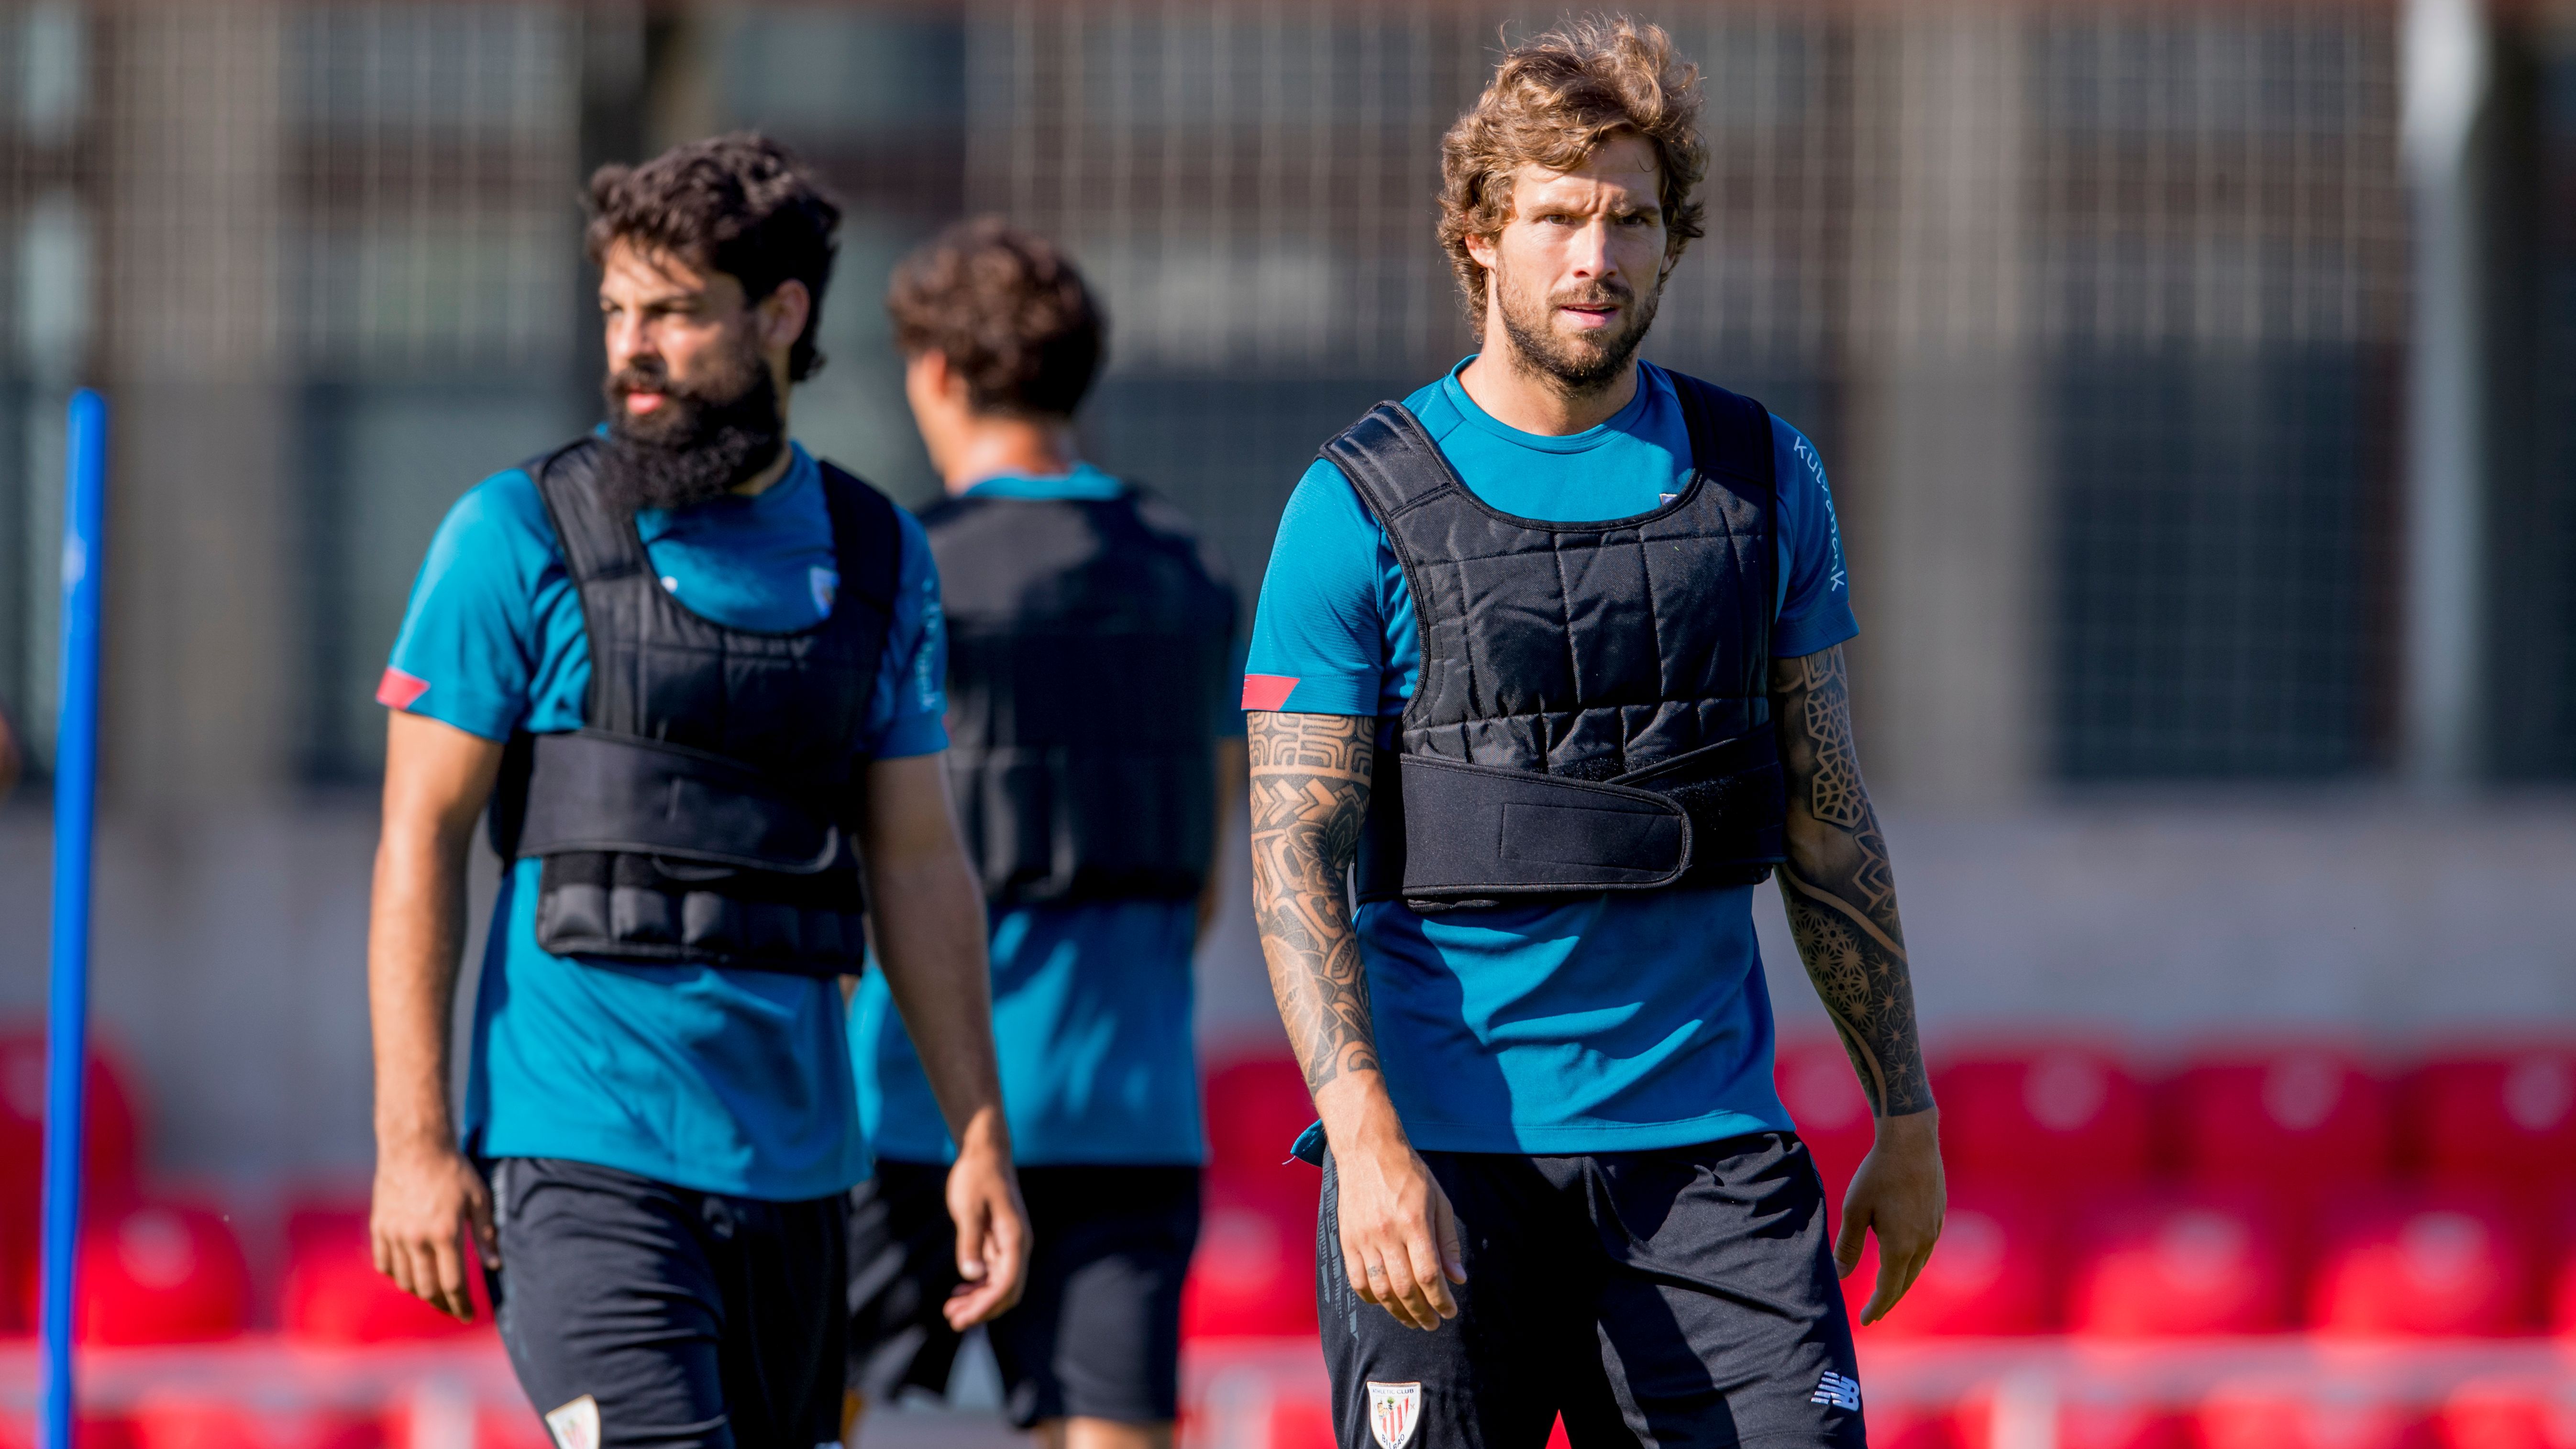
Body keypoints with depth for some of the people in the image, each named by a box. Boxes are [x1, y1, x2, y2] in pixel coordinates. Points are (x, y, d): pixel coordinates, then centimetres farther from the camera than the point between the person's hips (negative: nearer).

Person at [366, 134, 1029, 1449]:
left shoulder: (878, 561, 11)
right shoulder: (520, 537, -3)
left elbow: (917, 866, 14)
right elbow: (419, 845, -4)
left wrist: (983, 1141, 8)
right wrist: (412, 1141, -10)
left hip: (792, 1159, 5)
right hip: (581, 1148, -5)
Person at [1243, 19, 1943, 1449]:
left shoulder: (1761, 478, 10)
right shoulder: (1360, 509, -2)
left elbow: (1829, 827, 16)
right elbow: (1293, 859, -7)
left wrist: (1906, 1118, 13)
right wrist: (1368, 1145, -19)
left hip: (1706, 1146, 3)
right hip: (1447, 1147, -3)